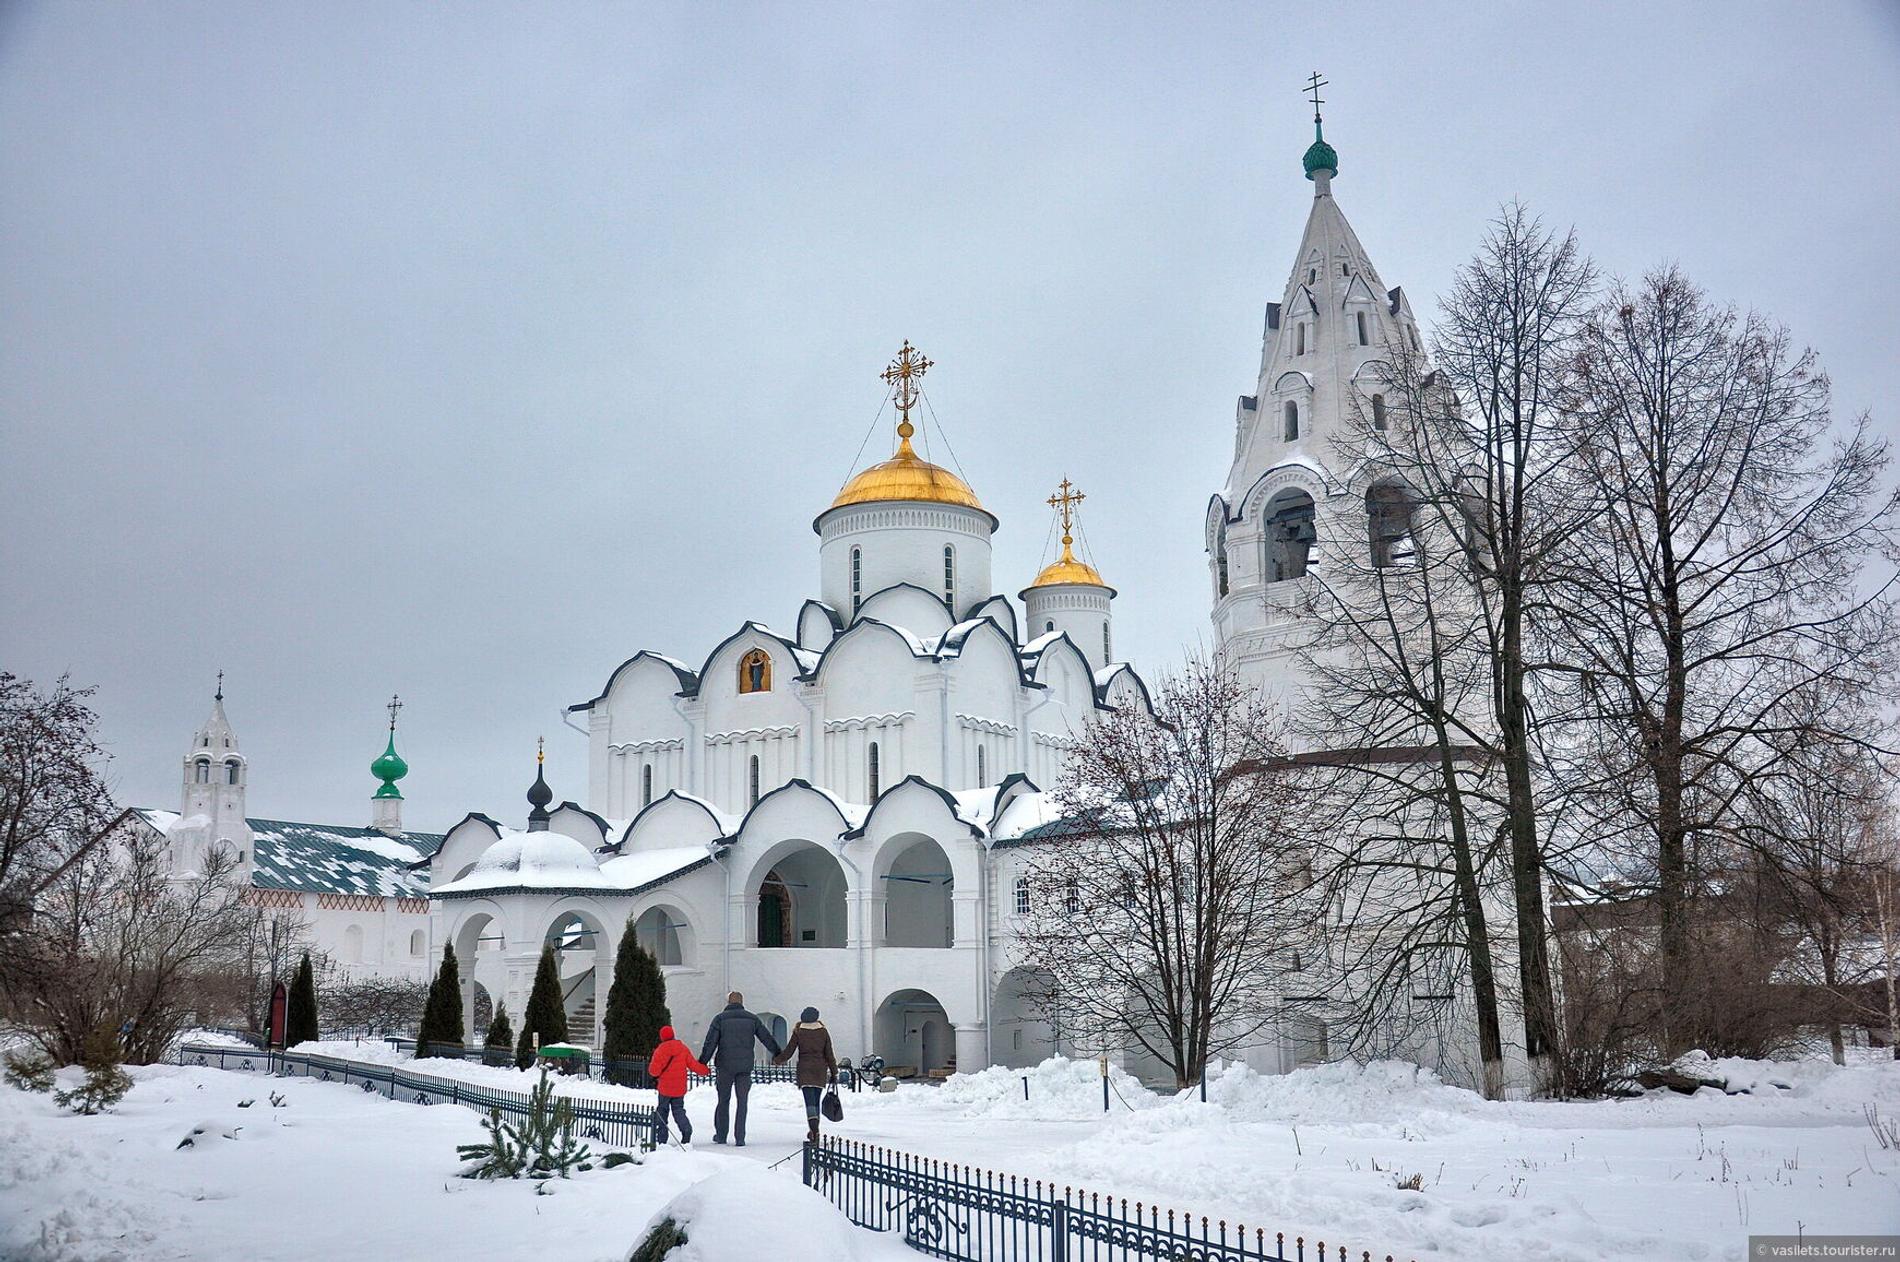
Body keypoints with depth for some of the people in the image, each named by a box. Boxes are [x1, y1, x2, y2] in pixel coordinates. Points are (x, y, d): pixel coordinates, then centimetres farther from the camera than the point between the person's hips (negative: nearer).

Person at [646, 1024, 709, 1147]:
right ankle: (687, 1132, -12)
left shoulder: (660, 1050, -10)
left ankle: (661, 1139, 8)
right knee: (678, 1111, 11)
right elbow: (693, 1065, 4)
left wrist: (650, 1066, 10)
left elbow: (654, 1070, -12)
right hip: (680, 1089, 3)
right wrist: (706, 1070, 19)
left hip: (665, 1088, -3)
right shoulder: (683, 1048, 3)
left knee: (662, 1111, 10)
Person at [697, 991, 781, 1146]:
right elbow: (767, 1038, 10)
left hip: (725, 1065, -1)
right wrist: (779, 1055, 20)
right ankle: (739, 1138, -2)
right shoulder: (752, 1019, 6)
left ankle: (720, 1135, 17)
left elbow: (710, 1043, -7)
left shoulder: (720, 1019, 0)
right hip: (745, 1067, 1)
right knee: (742, 1102, 4)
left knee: (723, 1100, 12)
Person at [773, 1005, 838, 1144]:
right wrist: (834, 1073, 10)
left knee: (810, 1101, -9)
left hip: (805, 1070, -2)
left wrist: (776, 1060, 19)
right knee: (816, 1101, 13)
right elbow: (829, 1055, 4)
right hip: (820, 1070, 2)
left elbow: (787, 1053, 1)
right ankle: (814, 1131, 17)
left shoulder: (798, 1032, -1)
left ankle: (814, 1129, -26)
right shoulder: (823, 1032, 4)